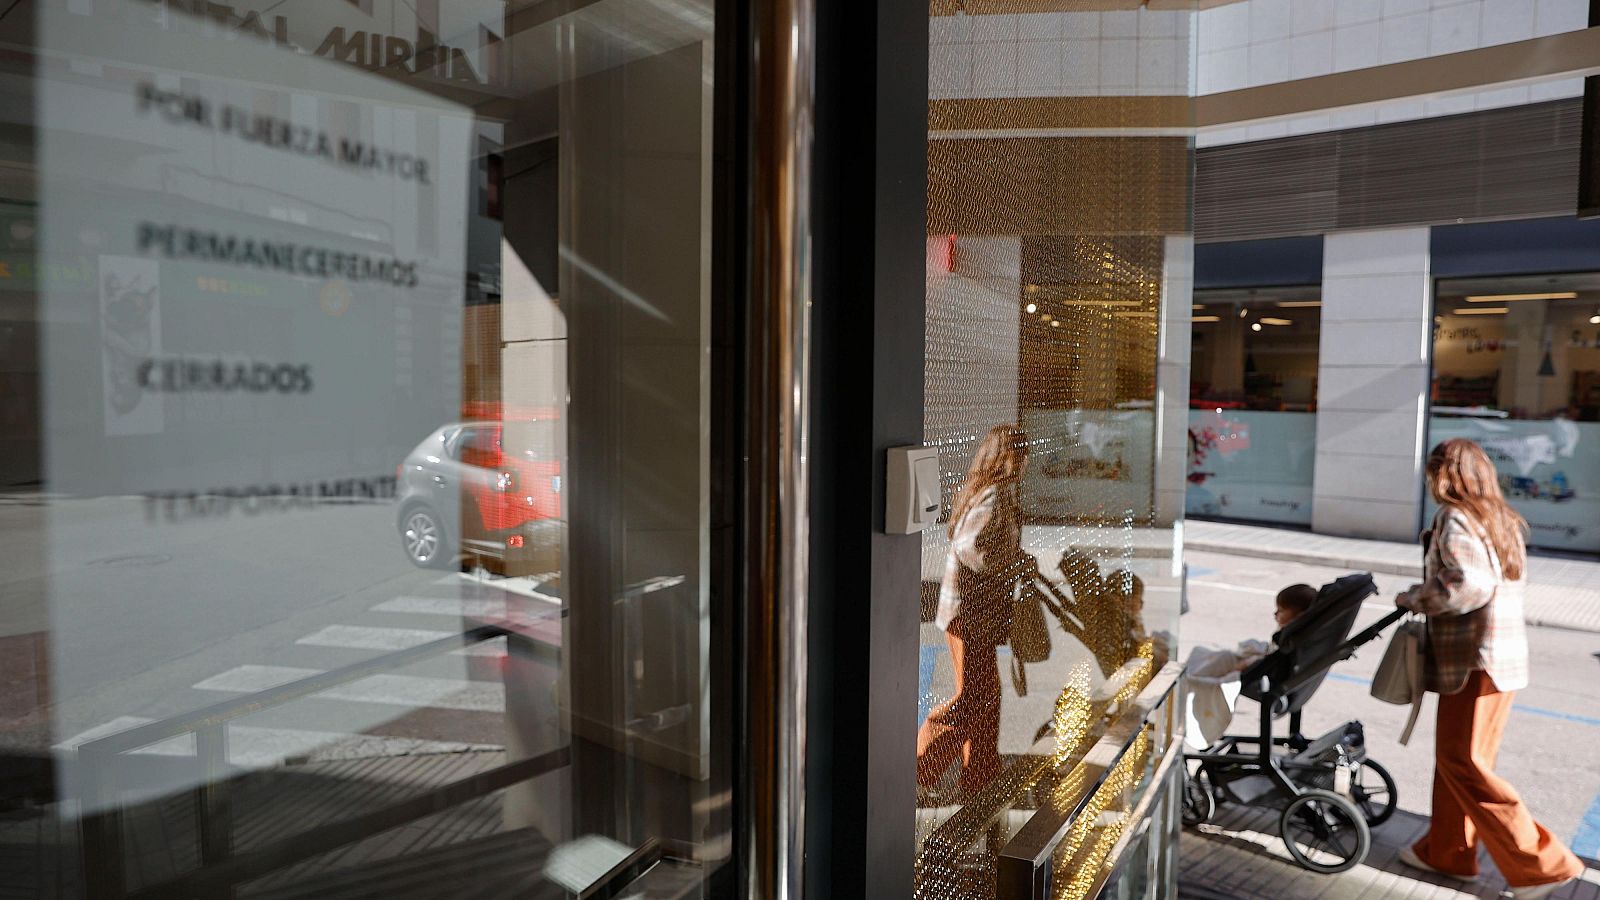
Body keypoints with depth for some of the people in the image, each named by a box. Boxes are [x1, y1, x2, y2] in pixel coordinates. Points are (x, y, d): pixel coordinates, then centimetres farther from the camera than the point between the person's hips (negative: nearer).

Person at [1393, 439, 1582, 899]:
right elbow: (1516, 577, 14)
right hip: (1505, 652, 9)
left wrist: (1414, 598, -10)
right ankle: (1447, 851, 25)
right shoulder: (1501, 518, 13)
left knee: (1461, 762, -1)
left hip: (1476, 658, -9)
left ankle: (1543, 863, 5)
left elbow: (1468, 587, -25)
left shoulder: (1456, 518, -15)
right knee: (1456, 755, 16)